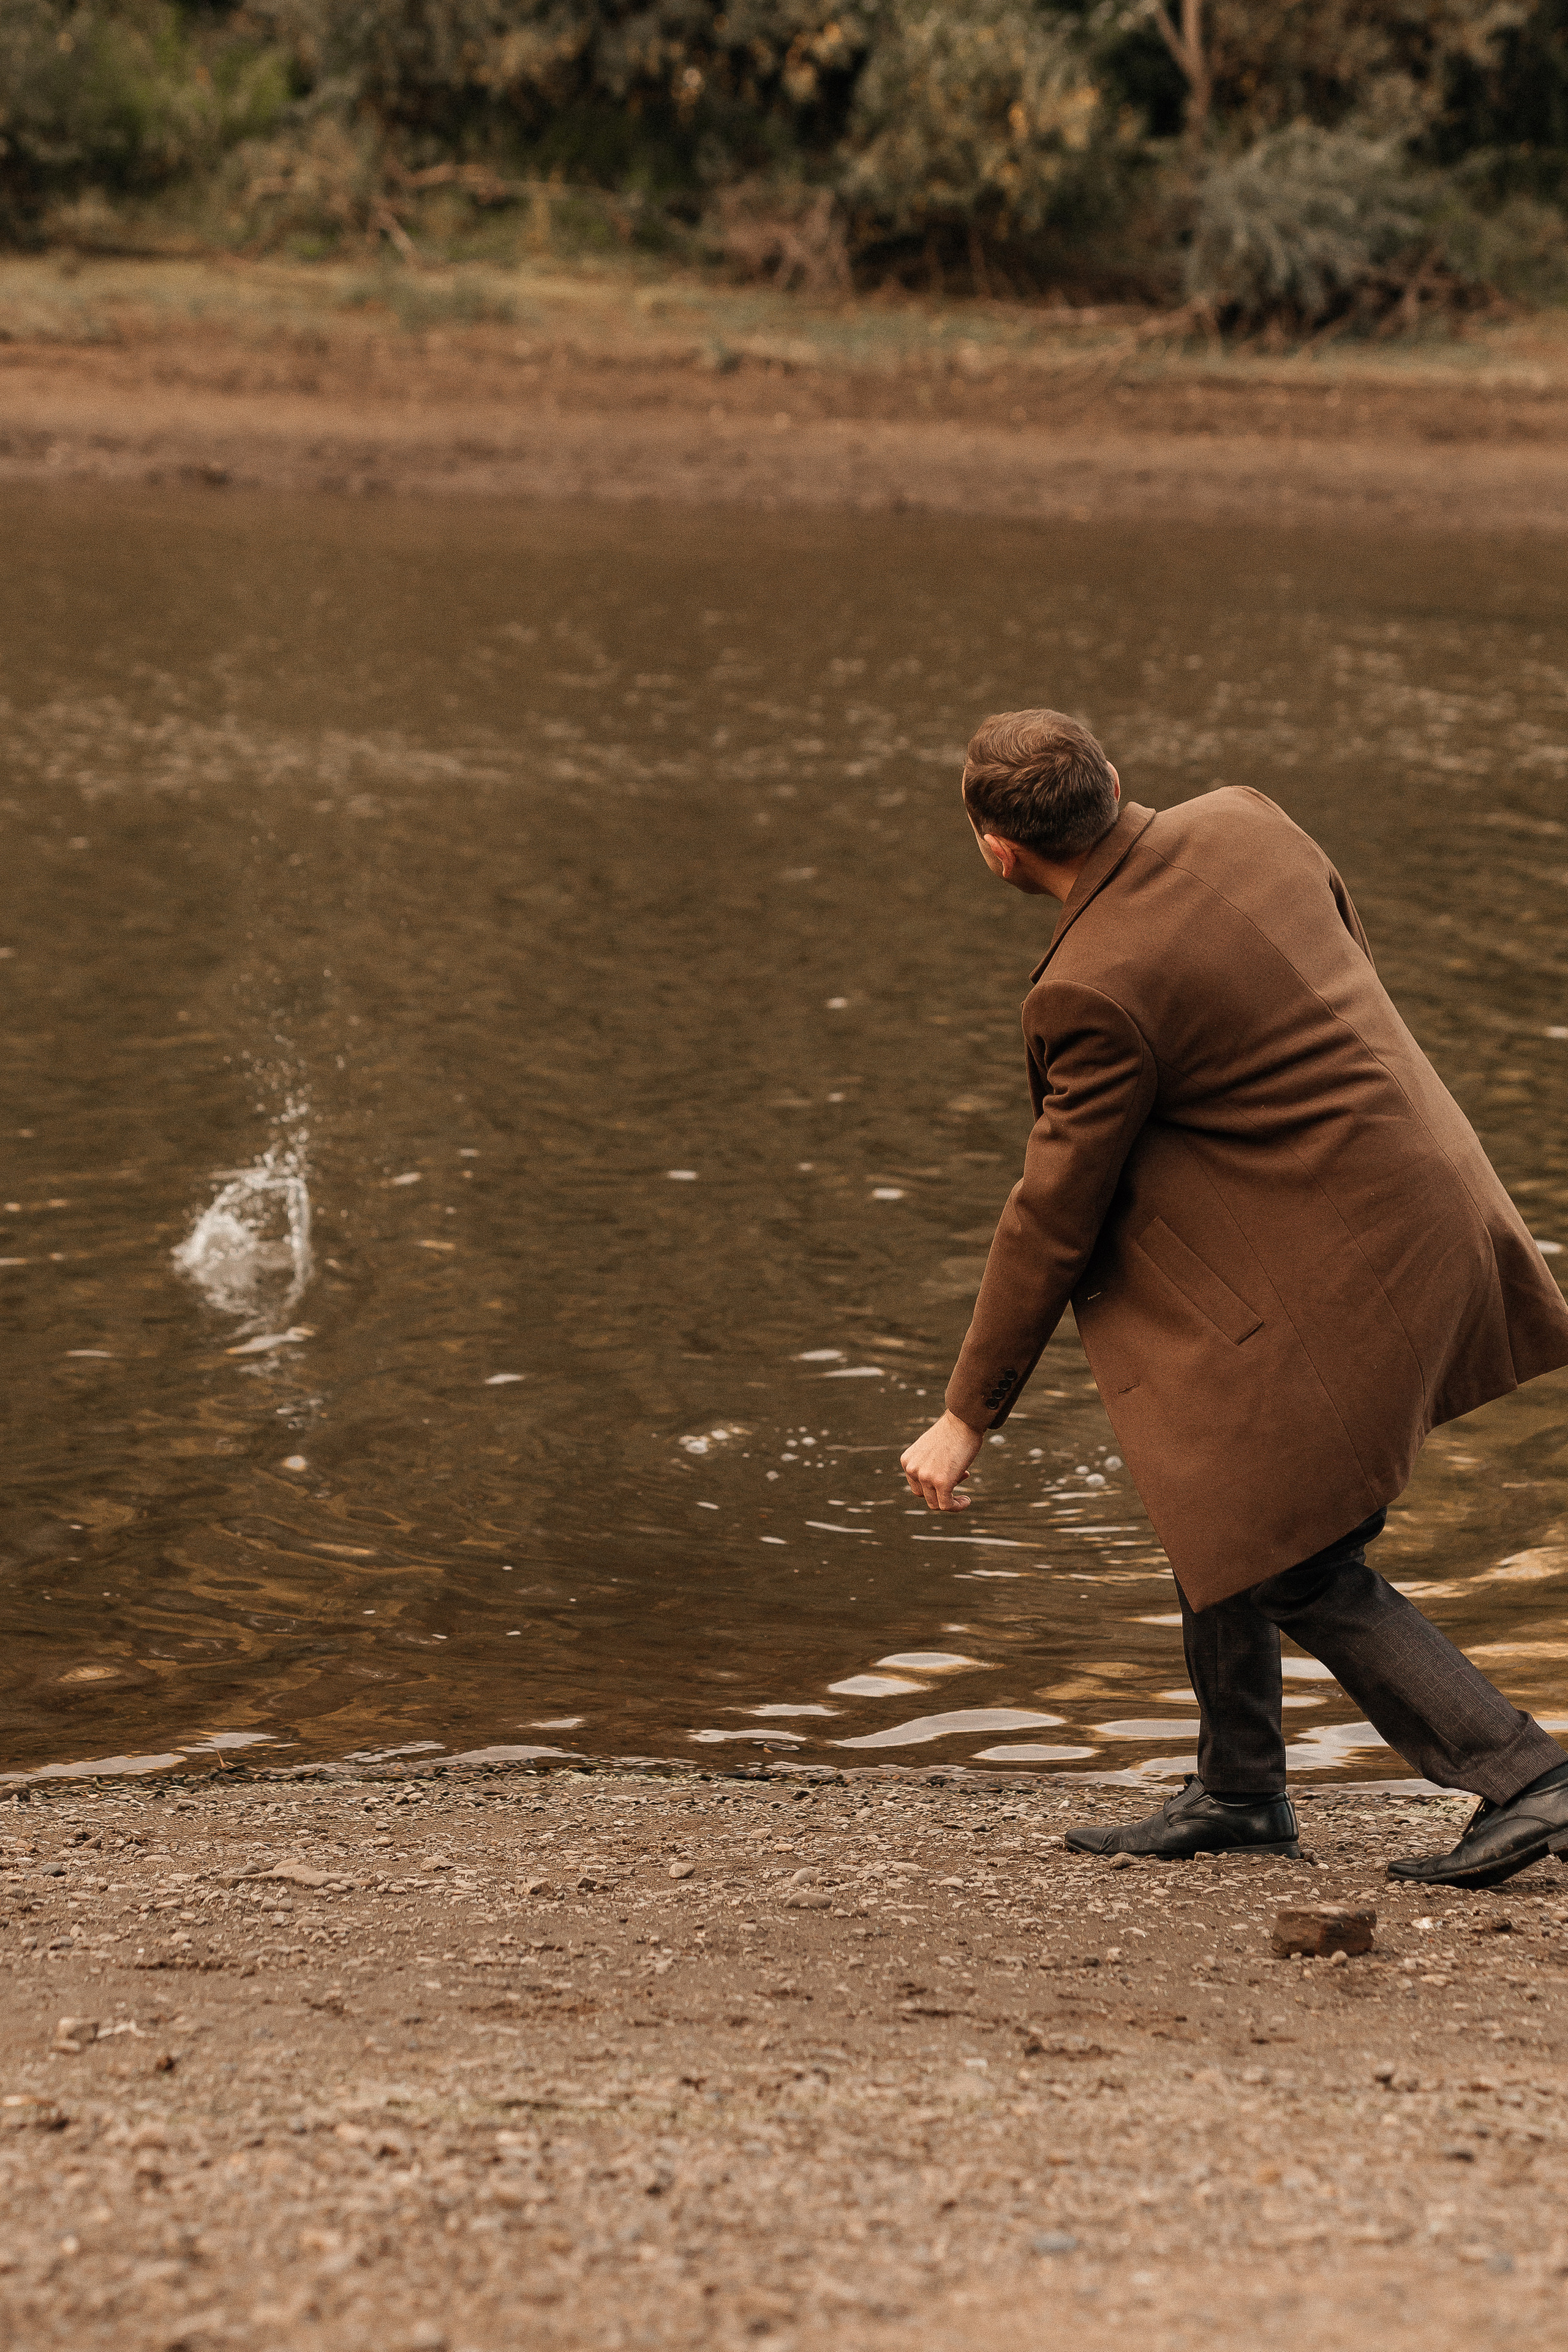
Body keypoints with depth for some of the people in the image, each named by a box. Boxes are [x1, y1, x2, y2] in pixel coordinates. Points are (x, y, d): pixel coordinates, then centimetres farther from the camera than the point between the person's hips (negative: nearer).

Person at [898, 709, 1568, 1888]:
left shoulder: (1096, 991, -21)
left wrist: (969, 1417, -2)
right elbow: (1352, 962, 15)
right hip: (1412, 1192, 9)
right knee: (1214, 1491, 18)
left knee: (1301, 1569, 0)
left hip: (1338, 1260, -9)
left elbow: (1054, 1219, -13)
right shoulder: (1244, 820, -1)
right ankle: (1240, 1793, 25)